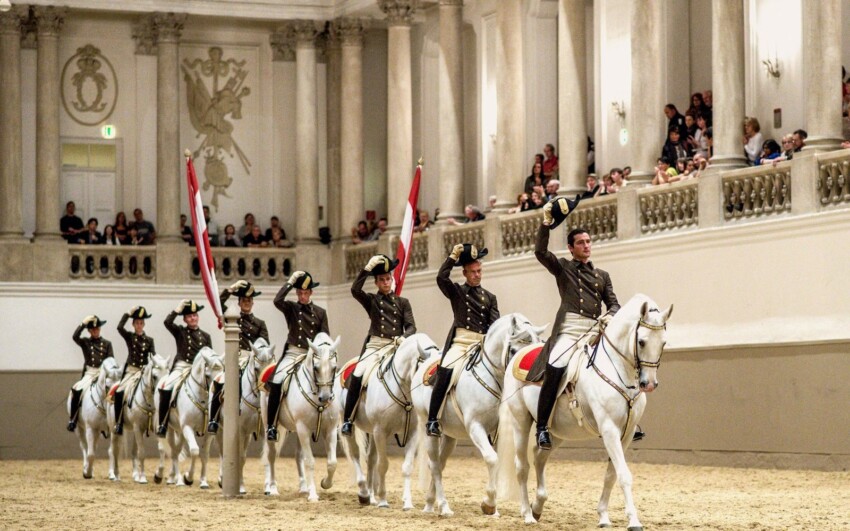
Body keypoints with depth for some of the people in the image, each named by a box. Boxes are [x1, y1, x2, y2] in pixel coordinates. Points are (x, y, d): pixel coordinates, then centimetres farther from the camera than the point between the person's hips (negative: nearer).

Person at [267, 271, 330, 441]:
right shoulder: (291, 308, 6)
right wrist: (291, 281, -12)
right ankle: (271, 425, -17)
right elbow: (277, 301, -15)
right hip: (293, 353, -2)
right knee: (276, 383, -23)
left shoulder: (320, 312, 11)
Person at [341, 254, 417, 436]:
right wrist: (368, 268, -13)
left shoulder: (402, 302, 16)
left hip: (397, 346, 1)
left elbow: (411, 326, 6)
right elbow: (355, 290, -7)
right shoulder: (371, 301, 13)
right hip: (376, 345, -1)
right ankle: (347, 420, -19)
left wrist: (404, 338, -16)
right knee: (357, 376, -24)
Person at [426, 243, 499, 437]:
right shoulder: (456, 291, 14)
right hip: (460, 341, -3)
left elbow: (495, 323, 7)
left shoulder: (490, 298, 20)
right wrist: (453, 256, -5)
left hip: (483, 344, 3)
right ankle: (432, 420, -25)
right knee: (445, 373, -26)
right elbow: (441, 277, -7)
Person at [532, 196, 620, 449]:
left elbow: (613, 303, 17)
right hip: (569, 328, -5)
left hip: (595, 331, 5)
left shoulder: (602, 275, 25)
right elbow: (540, 251, -2)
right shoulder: (562, 267, 14)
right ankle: (542, 427, -26)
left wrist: (610, 315, -5)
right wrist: (546, 223, -10)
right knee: (555, 368, -28)